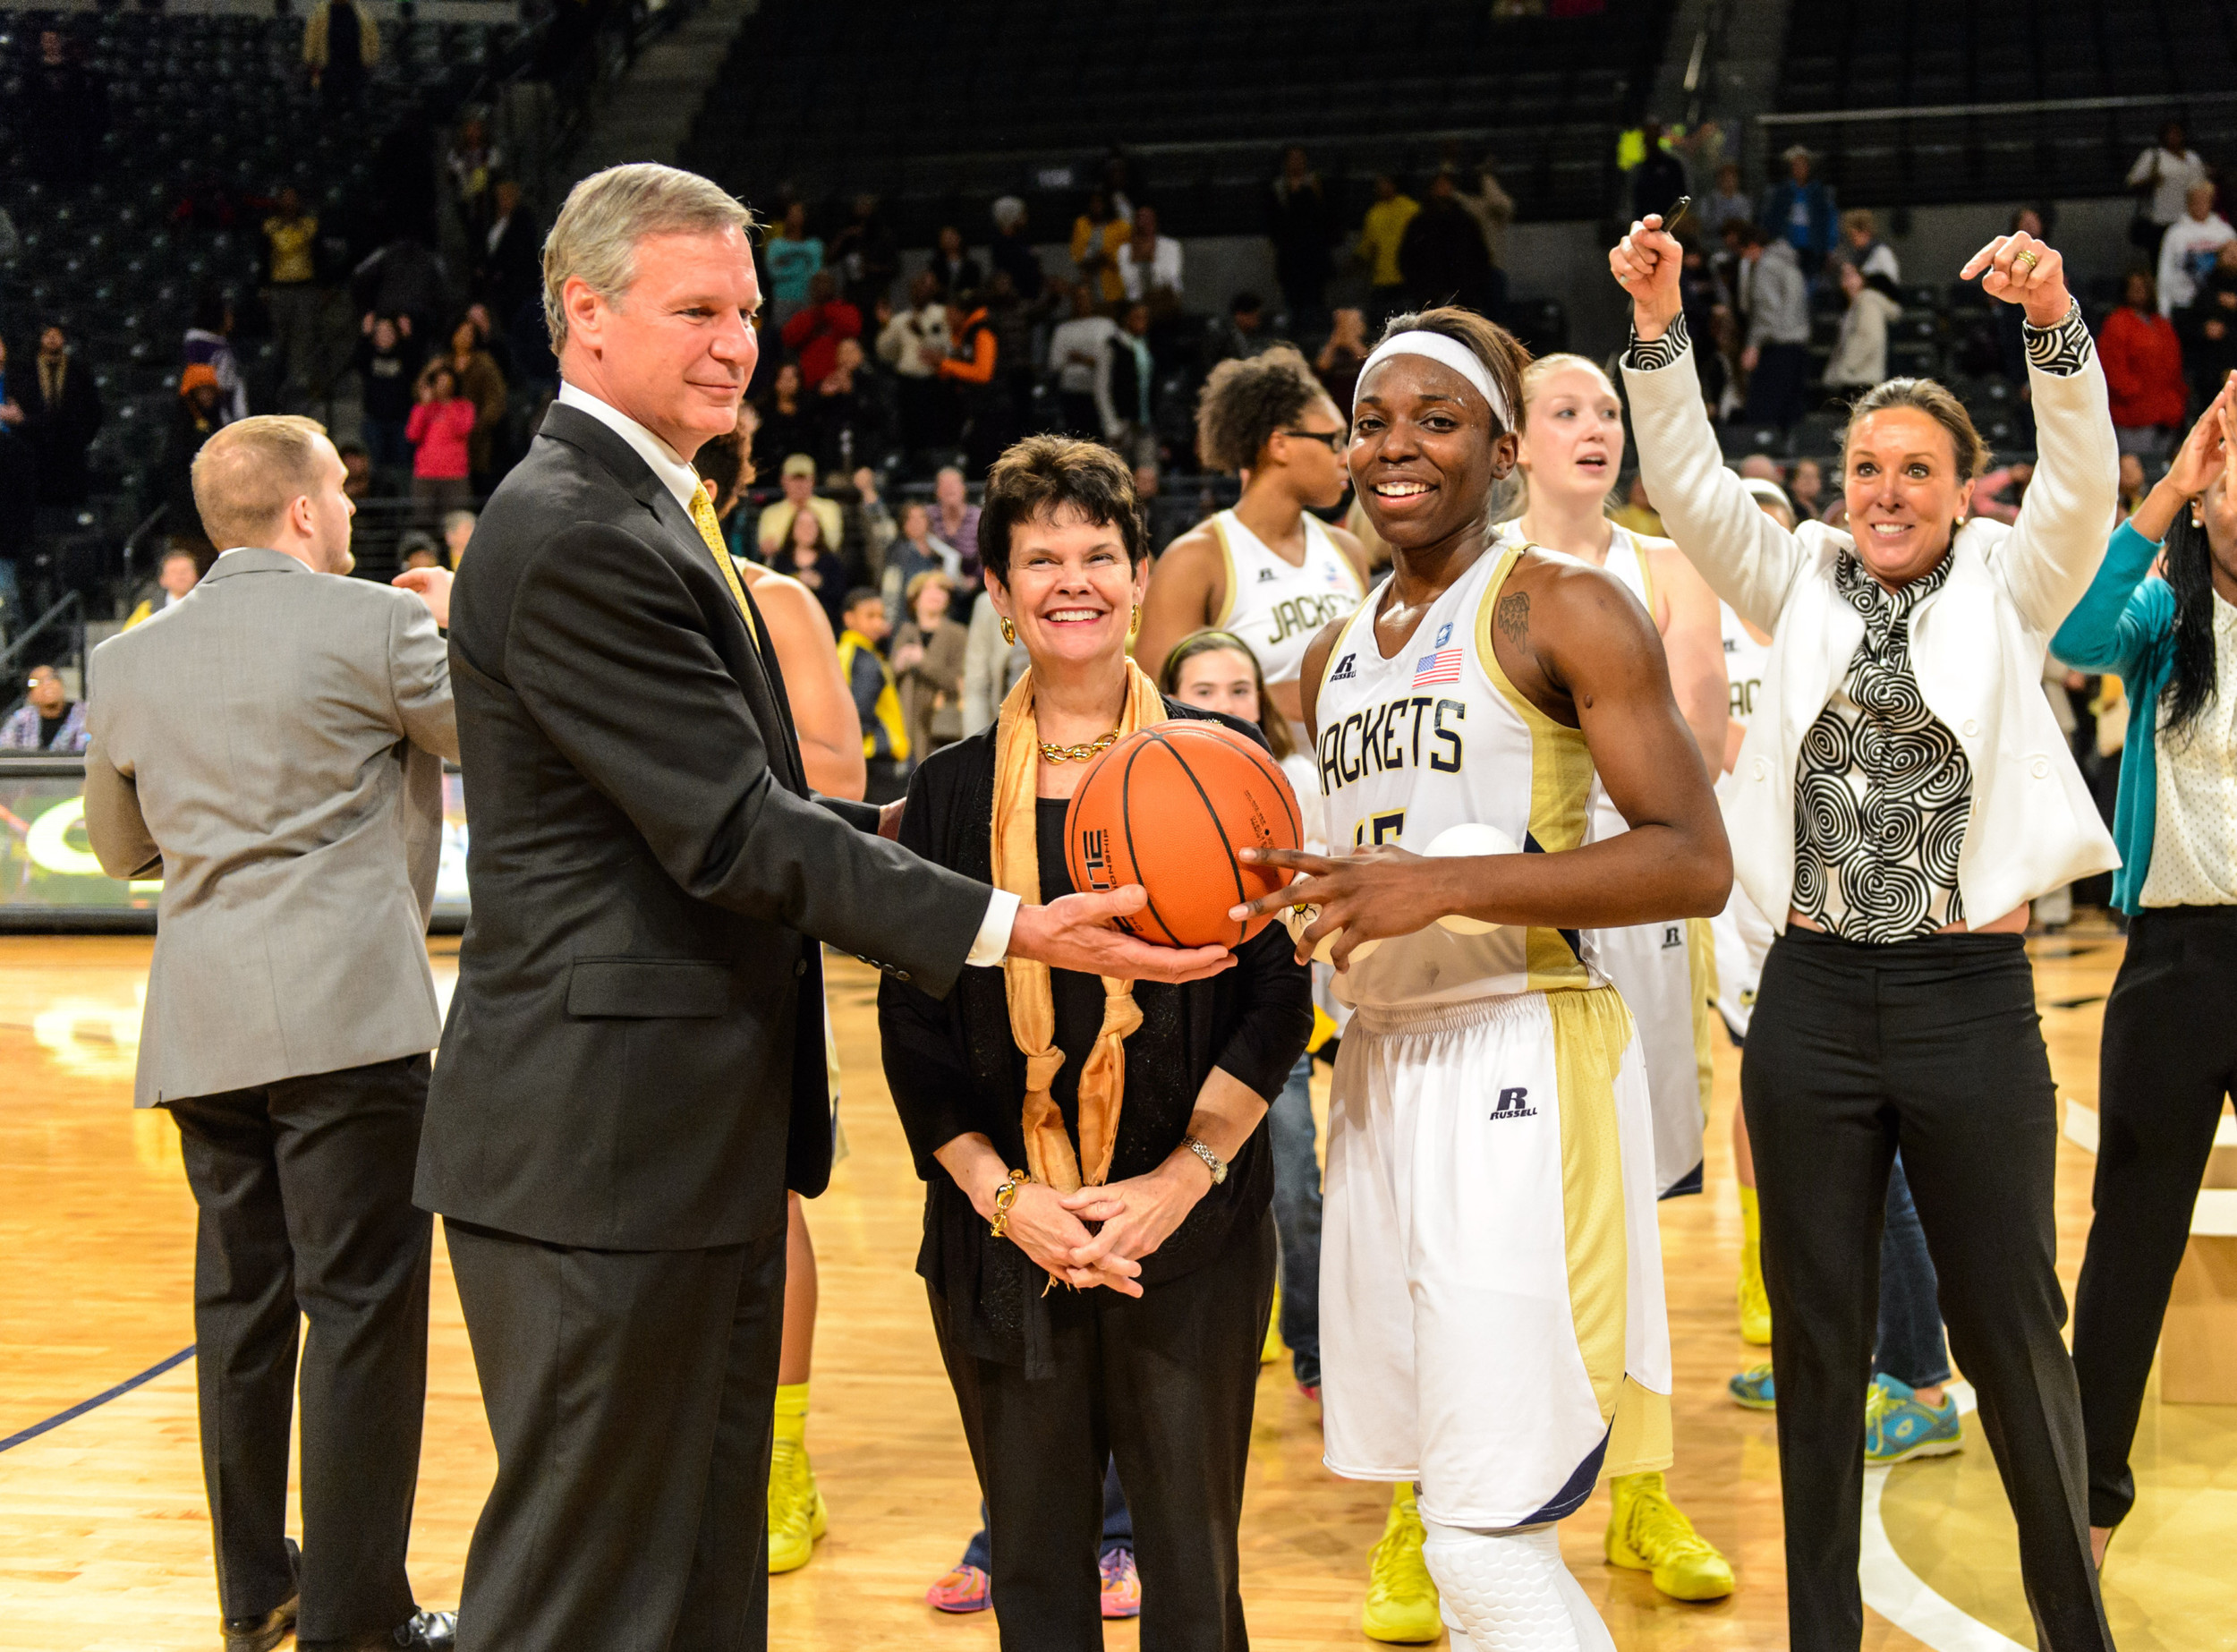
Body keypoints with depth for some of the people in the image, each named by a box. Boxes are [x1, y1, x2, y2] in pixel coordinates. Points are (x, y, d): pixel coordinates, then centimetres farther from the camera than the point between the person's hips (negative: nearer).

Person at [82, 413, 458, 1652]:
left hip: (201, 1027, 6)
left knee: (240, 1304, 13)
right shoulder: (376, 624, -6)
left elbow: (118, 846, 22)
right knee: (361, 1308, -2)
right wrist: (451, 626, 20)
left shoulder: (127, 661, 11)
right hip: (346, 1010, -6)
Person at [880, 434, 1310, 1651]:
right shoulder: (954, 789, 6)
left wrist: (1182, 1180, -10)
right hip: (1000, 1236, 2)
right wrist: (1003, 1194, -7)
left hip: (1189, 1233, -1)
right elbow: (911, 1027, 6)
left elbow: (1278, 995, 0)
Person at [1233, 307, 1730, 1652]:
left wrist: (1444, 886, -22)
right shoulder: (1337, 654, 17)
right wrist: (1285, 890, 6)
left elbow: (1696, 864, -15)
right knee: (1449, 1511, 12)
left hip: (1523, 1059, -8)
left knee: (1486, 1541, -11)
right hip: (1382, 1067, 8)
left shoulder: (1564, 610, -6)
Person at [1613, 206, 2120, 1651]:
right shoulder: (1804, 586, 8)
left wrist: (2056, 325, -31)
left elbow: (2082, 482, -13)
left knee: (2012, 1328, 6)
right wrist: (1658, 328, -18)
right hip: (1814, 995, 2)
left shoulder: (2008, 588, 4)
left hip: (1971, 995, -2)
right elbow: (1694, 488, -4)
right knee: (1817, 1334, 10)